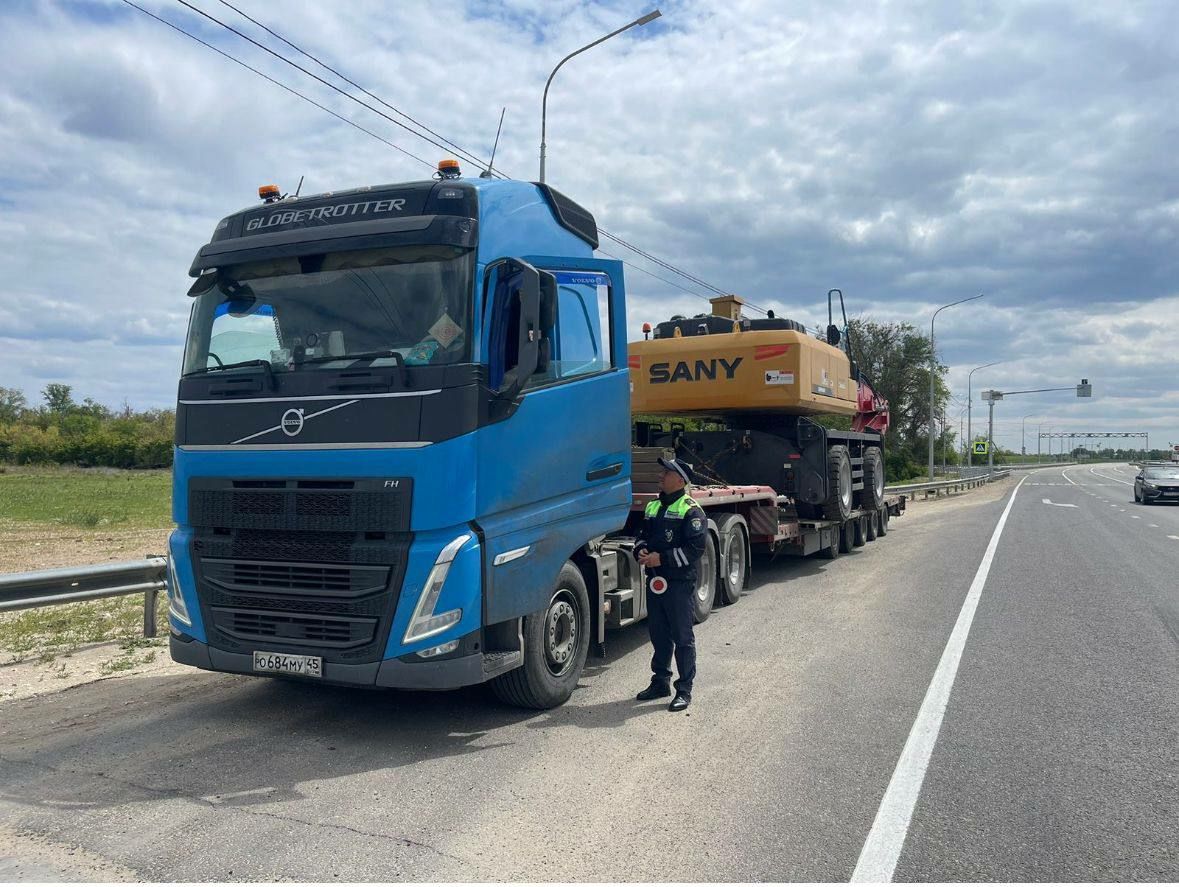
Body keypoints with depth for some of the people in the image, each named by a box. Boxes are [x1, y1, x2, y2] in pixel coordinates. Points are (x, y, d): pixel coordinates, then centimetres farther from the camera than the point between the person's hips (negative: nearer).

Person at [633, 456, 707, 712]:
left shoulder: (691, 510, -9)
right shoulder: (653, 506, 15)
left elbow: (695, 548, -16)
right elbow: (643, 535, 22)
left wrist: (662, 558, -19)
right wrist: (641, 550, -1)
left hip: (680, 583, -7)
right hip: (654, 581, 7)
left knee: (682, 637, 1)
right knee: (658, 634, 16)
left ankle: (684, 690, 10)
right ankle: (660, 682, 30)